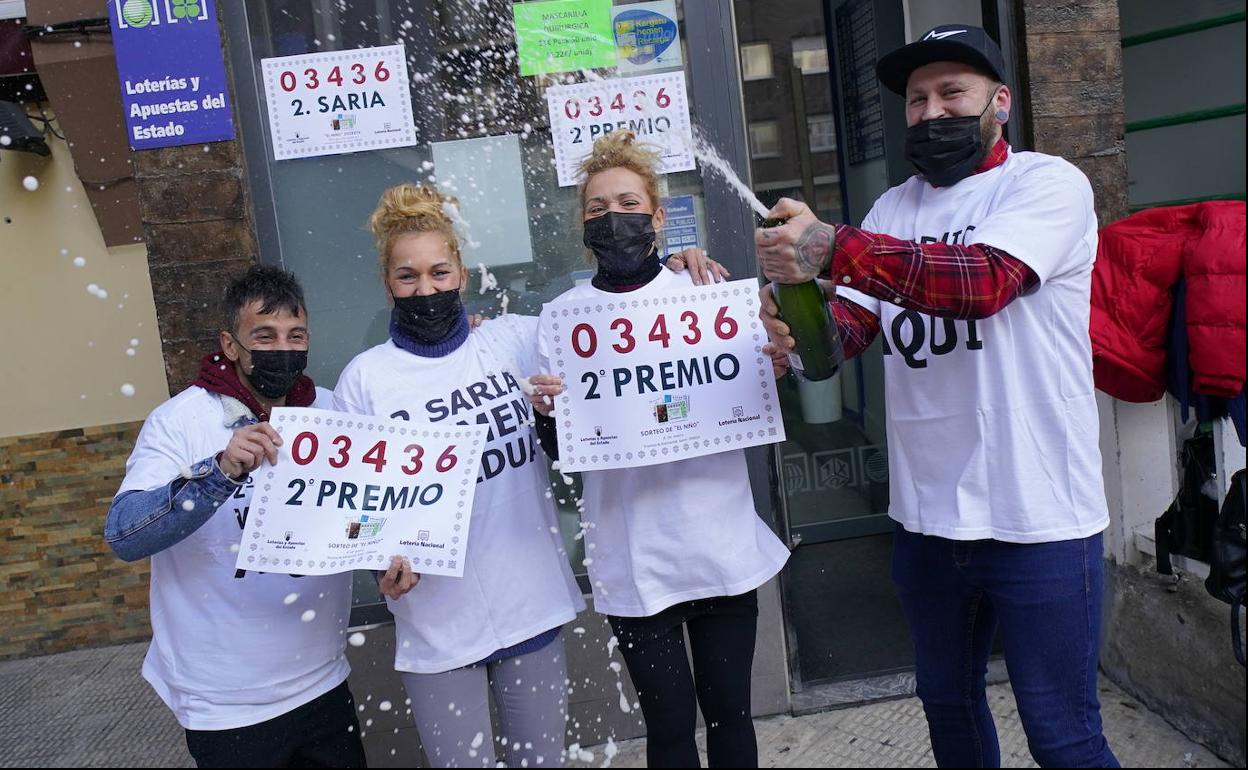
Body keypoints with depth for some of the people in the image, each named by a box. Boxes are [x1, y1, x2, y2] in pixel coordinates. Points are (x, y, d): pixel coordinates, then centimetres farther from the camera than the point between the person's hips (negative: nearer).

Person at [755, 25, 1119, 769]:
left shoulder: (1049, 183, -7)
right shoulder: (893, 209, 11)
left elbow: (984, 281, -26)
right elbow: (851, 323, 2)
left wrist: (834, 249, -37)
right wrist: (802, 336, -21)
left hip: (1038, 519, -5)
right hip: (925, 516, 6)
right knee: (948, 703, 21)